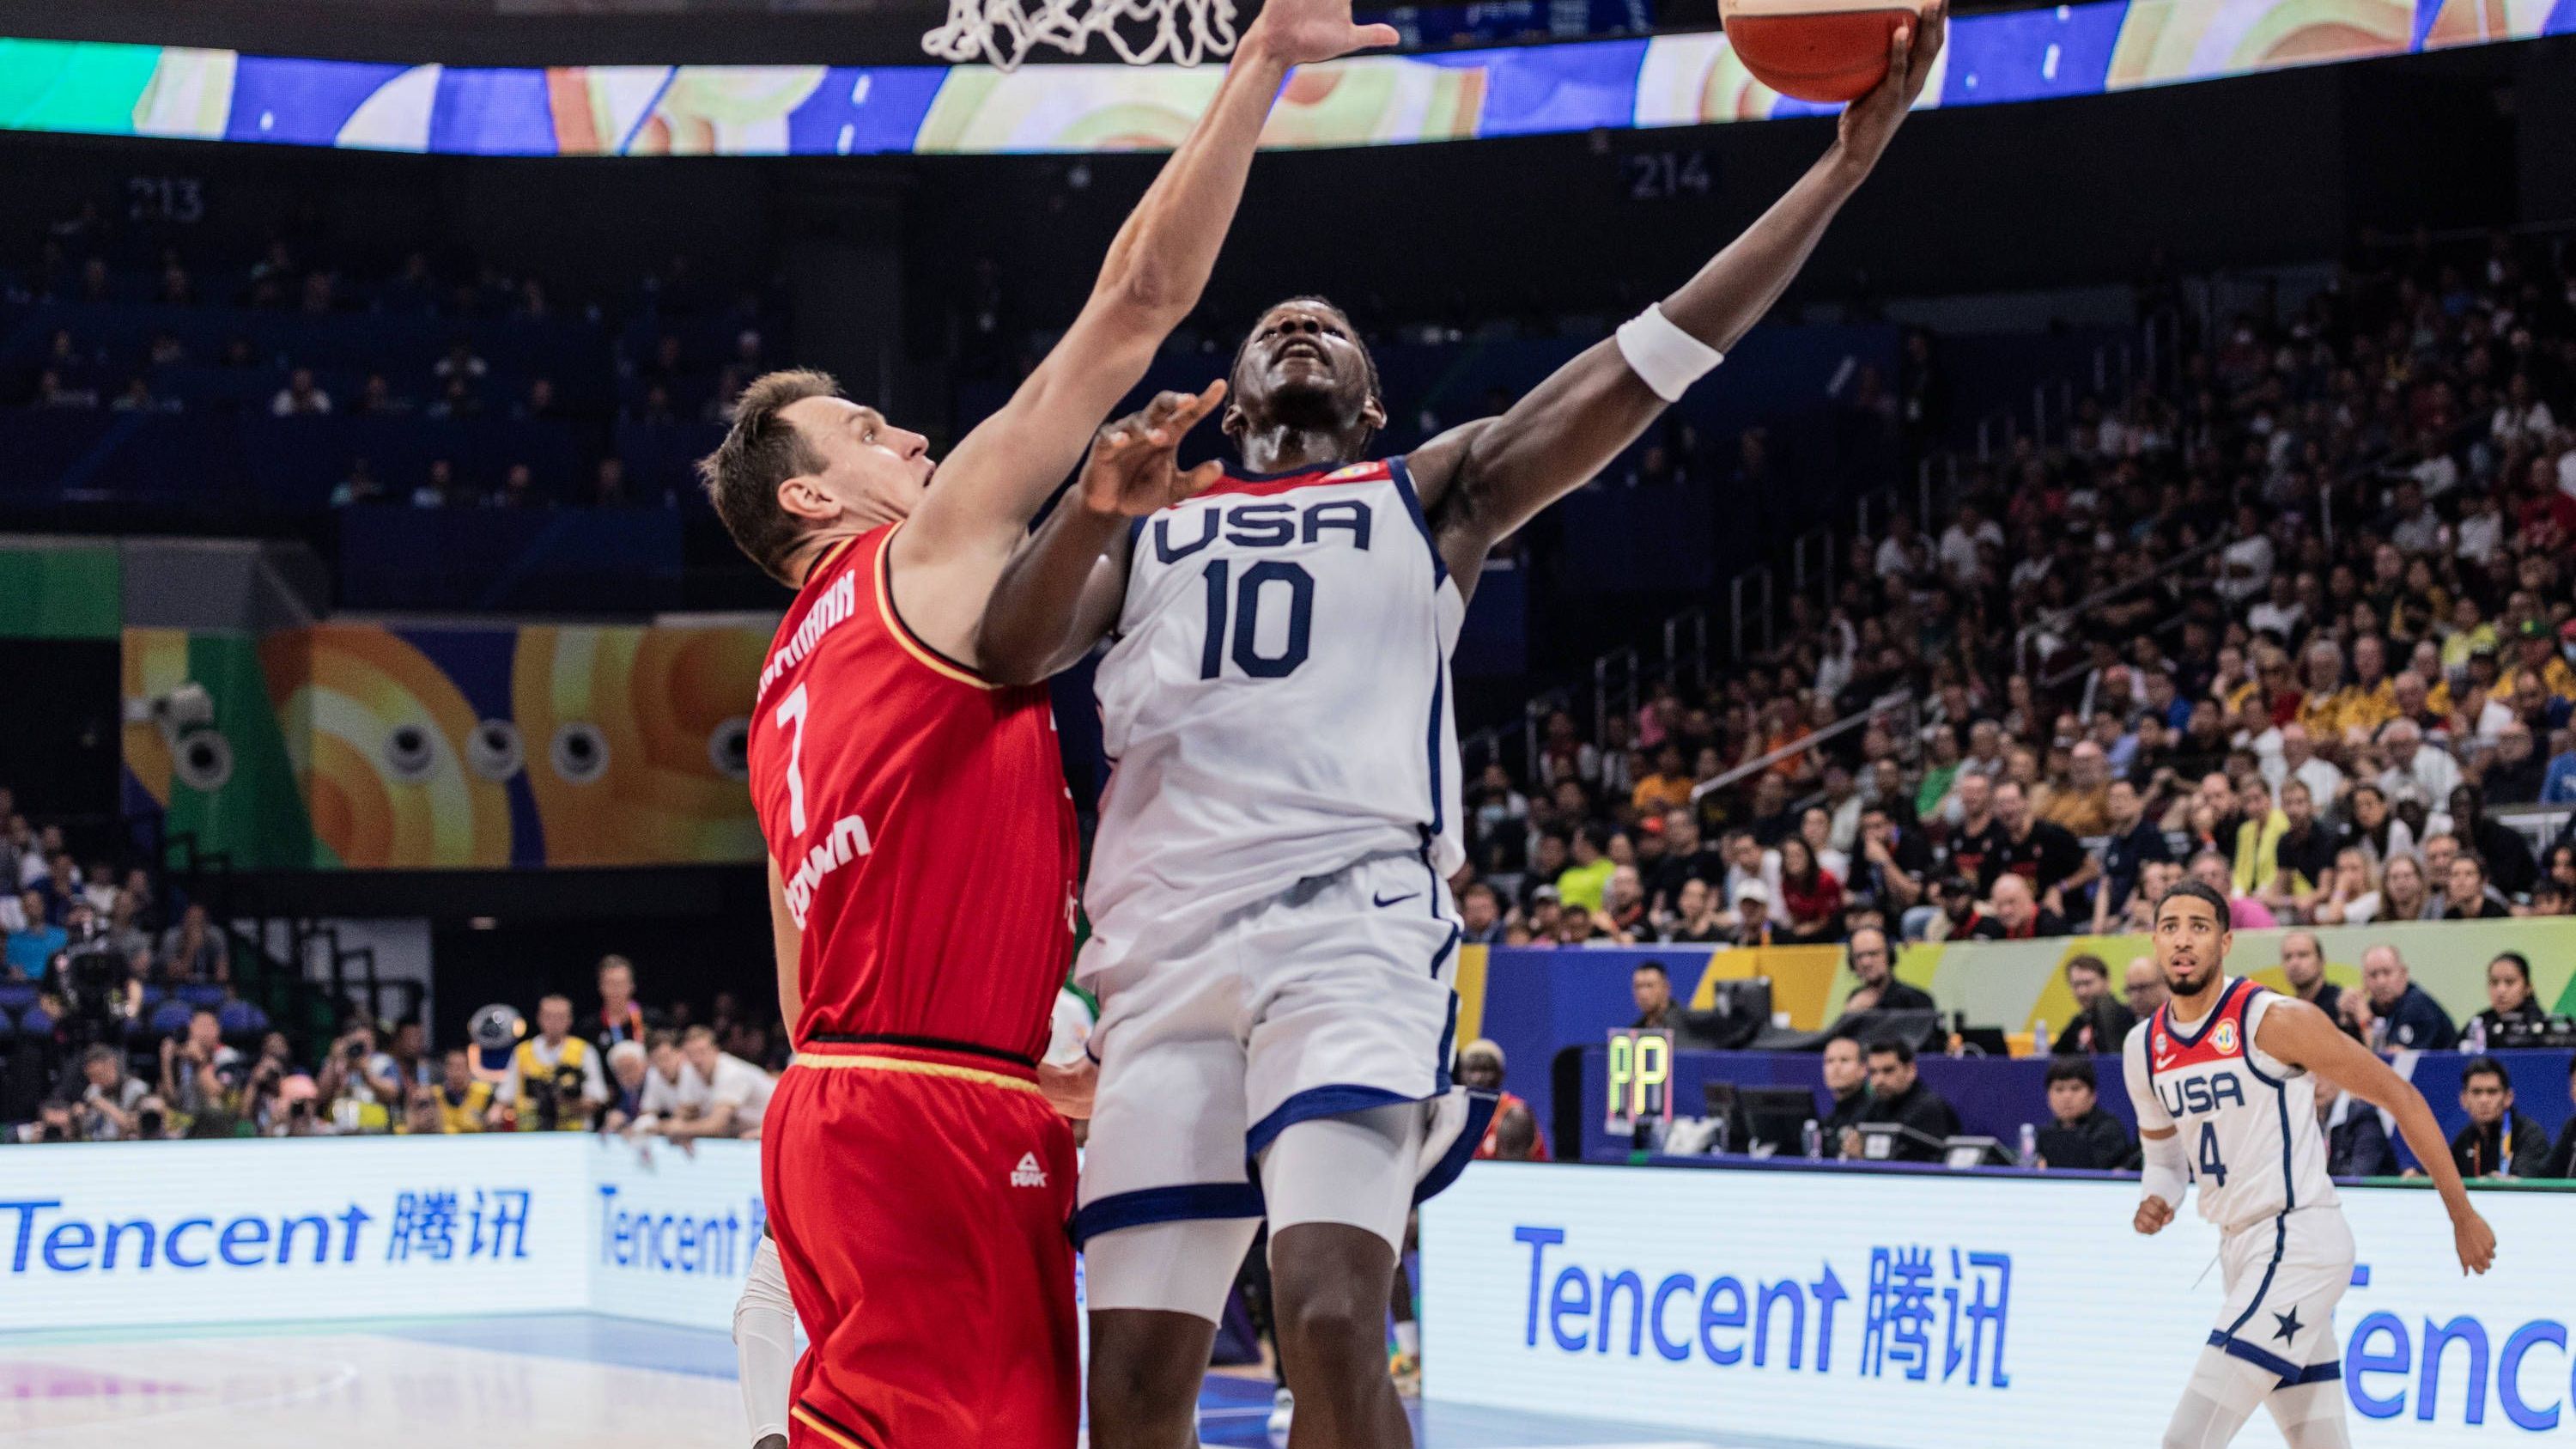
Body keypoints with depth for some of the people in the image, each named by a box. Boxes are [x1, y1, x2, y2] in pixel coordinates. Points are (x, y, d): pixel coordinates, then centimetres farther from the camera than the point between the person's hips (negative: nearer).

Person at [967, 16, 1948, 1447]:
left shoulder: (1431, 494, 21)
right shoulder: (1150, 517, 26)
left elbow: (1649, 359, 11)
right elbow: (1010, 652, 8)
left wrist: (1843, 161, 2)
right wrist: (1093, 504, -12)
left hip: (1349, 918, -2)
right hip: (1167, 943, 2)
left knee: (1332, 1325, -22)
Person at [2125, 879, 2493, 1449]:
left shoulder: (2275, 1021, -13)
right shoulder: (2144, 1049, 7)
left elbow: (2398, 1096, -7)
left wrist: (2463, 1216, -4)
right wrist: (2155, 1200, -2)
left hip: (2301, 1240, -7)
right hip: (2240, 1249, 7)